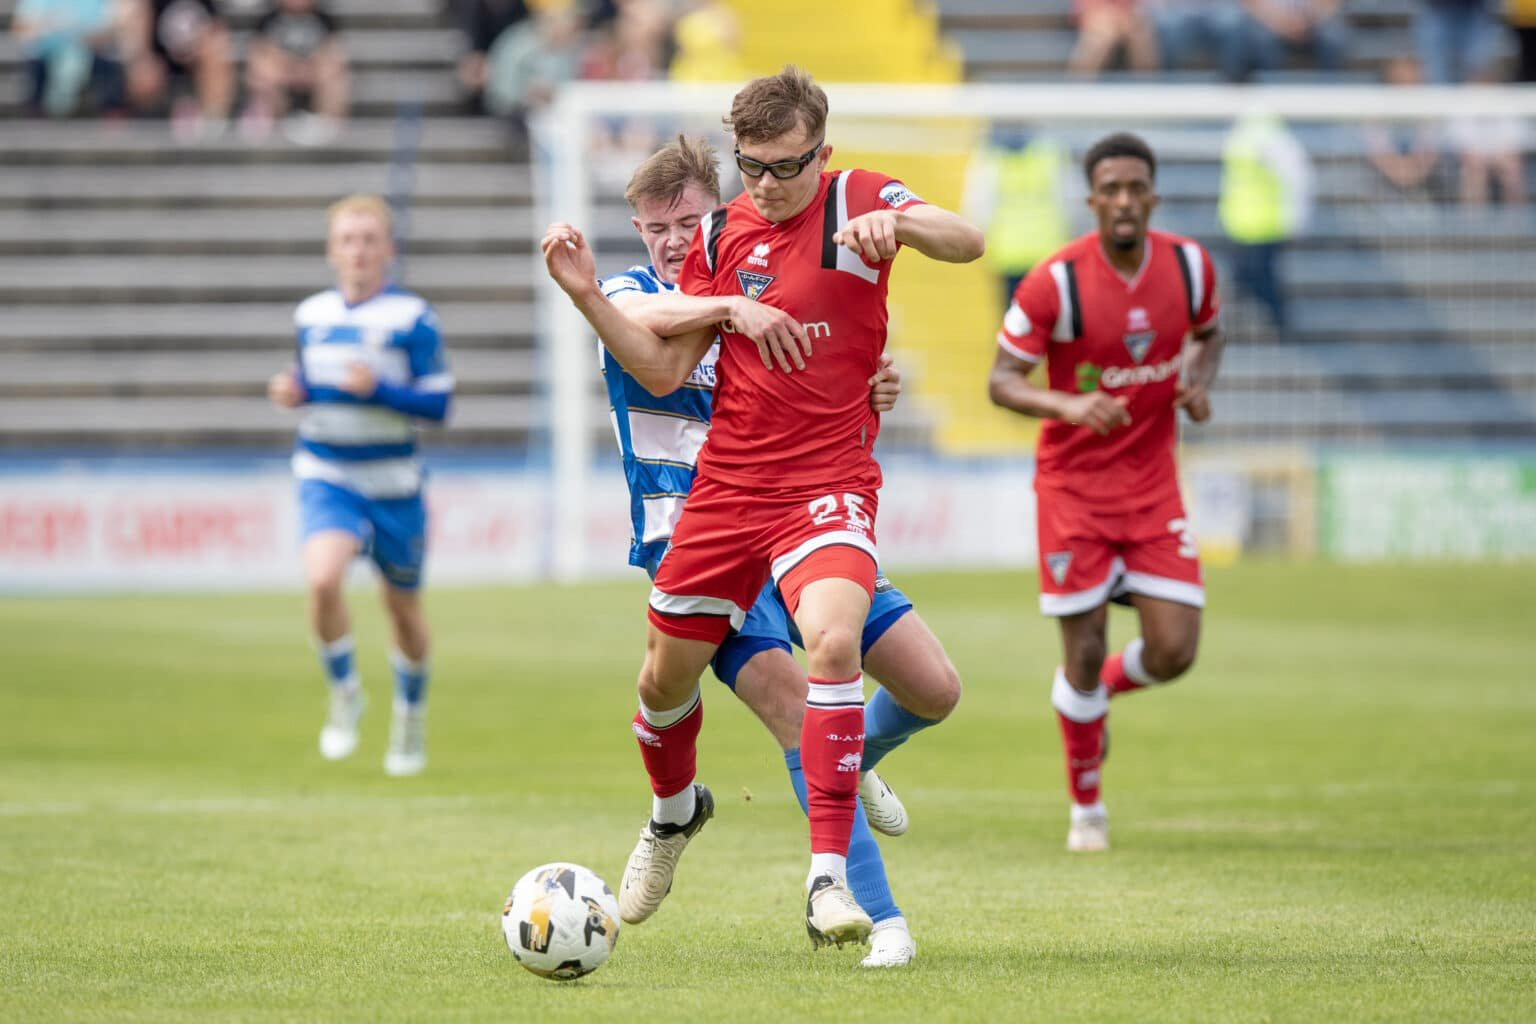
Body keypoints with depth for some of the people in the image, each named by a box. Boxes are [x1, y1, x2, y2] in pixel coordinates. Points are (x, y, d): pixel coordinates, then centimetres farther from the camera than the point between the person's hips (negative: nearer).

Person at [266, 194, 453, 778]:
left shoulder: (412, 319, -8)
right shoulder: (312, 315, 6)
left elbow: (438, 403, -10)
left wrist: (378, 389, -25)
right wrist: (294, 392, -1)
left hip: (392, 484, -2)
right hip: (326, 478, 2)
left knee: (403, 607, 12)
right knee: (324, 578, -25)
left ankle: (411, 718, 37)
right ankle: (344, 696, -2)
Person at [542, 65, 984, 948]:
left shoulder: (859, 202, -5)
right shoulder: (721, 234, 6)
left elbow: (968, 243, -21)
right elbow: (662, 364, 8)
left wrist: (897, 222, -41)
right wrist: (588, 295, -6)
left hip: (829, 481, -4)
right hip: (727, 483, 5)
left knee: (834, 640, -30)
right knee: (667, 676, 13)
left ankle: (829, 878, -27)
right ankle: (675, 813, 48)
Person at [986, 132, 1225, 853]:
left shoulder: (1190, 266, -4)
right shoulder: (1056, 282, -16)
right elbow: (1002, 380, -12)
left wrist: (1200, 382, -5)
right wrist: (1070, 405, -30)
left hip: (1154, 483, 3)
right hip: (1073, 486, -3)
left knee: (1174, 651, -5)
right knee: (1084, 651, -1)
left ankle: (1097, 691, 30)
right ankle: (1087, 809, 20)